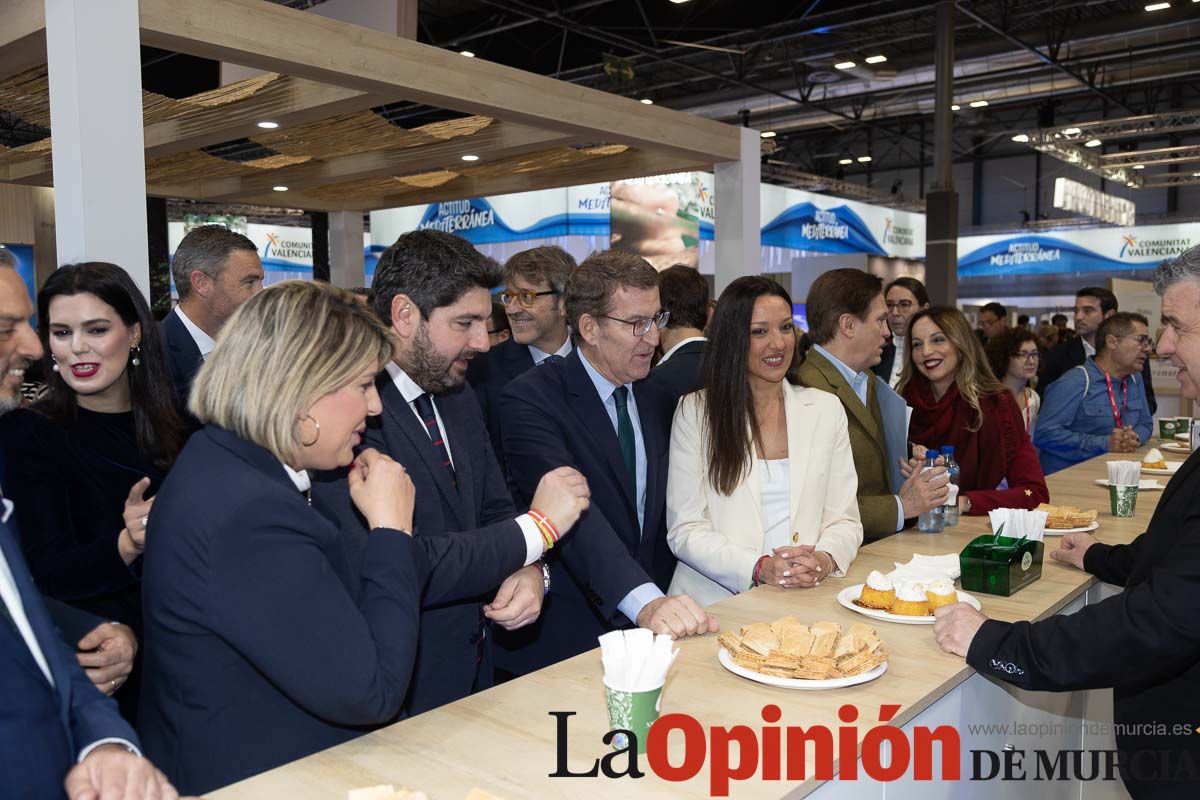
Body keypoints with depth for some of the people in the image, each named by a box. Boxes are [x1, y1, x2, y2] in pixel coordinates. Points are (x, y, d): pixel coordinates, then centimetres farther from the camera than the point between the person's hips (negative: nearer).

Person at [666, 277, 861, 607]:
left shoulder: (826, 409, 11)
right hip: (716, 601, -1)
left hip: (807, 598, 2)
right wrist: (760, 567, -17)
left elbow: (844, 520, 9)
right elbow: (685, 530, -3)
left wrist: (825, 560, -13)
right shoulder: (694, 411, 2)